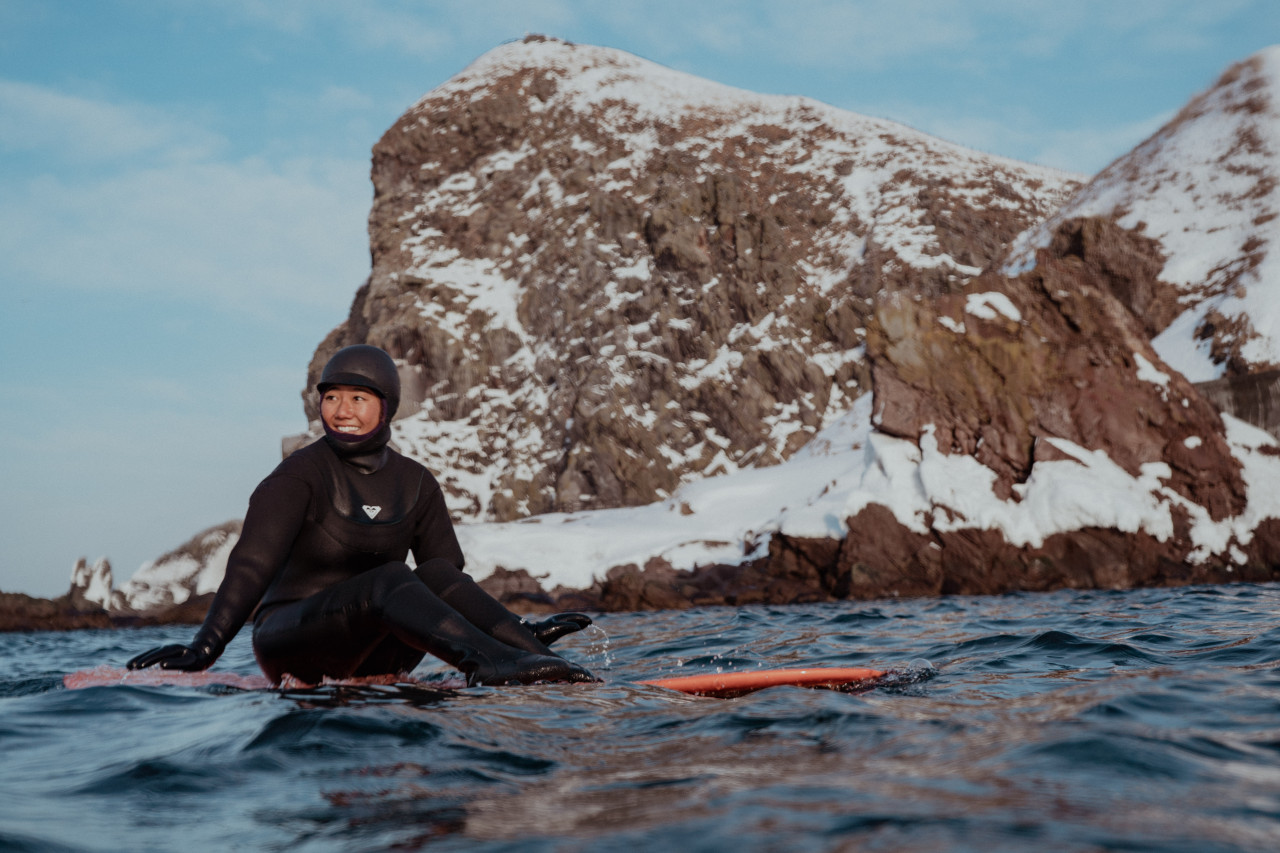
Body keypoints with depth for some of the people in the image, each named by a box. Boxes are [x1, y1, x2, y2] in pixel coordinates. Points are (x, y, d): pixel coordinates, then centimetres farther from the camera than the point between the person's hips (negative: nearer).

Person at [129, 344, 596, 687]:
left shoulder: (416, 484, 5)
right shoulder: (301, 474, -9)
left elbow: (450, 577, 8)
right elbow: (252, 565, -19)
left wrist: (521, 630, 0)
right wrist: (206, 646, -31)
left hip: (373, 654, 5)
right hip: (290, 645, -5)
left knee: (437, 573, -21)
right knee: (390, 579, -31)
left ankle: (532, 655, -34)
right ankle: (492, 664, -49)